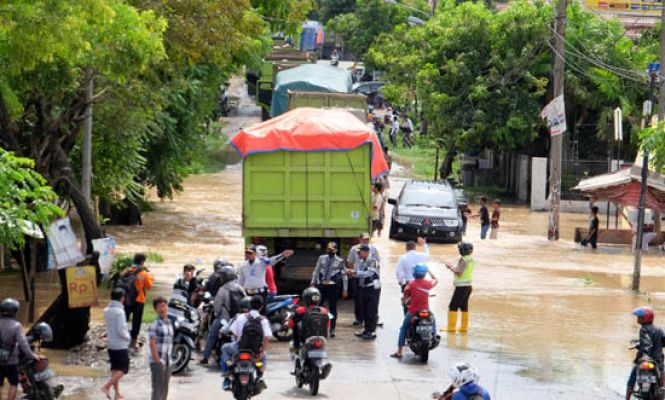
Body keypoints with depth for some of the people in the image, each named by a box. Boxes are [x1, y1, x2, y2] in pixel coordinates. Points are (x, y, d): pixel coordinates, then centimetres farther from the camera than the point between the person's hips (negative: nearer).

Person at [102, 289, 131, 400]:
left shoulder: (106, 311, 4)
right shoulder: (119, 311, -20)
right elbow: (120, 329, -22)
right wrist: (128, 337, -5)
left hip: (110, 344, 8)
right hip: (120, 345, -8)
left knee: (115, 368, 14)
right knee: (123, 369, 1)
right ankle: (107, 386, -11)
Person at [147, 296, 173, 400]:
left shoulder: (169, 323, 12)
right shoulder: (155, 325, -12)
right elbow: (152, 344, -16)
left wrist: (169, 359, 14)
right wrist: (157, 360, -18)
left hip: (167, 361, 8)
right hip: (158, 361, -8)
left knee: (164, 390, 14)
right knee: (157, 390, -8)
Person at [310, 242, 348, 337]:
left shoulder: (340, 261, -1)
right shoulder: (321, 258, 7)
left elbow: (344, 275, 2)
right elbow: (316, 271, 13)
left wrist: (345, 289, 0)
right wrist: (313, 283, 9)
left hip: (333, 287, -2)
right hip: (321, 285, 2)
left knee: (333, 308, 3)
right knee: (316, 306, -3)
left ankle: (332, 329, 11)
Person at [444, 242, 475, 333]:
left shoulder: (463, 259, -15)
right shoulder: (471, 260, 12)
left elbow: (459, 273, -20)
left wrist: (451, 267, -6)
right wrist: (453, 267, 17)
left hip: (461, 287, -9)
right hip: (468, 285, 9)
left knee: (453, 307, -6)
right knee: (464, 307, 13)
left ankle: (451, 327, -8)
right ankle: (464, 327, 14)